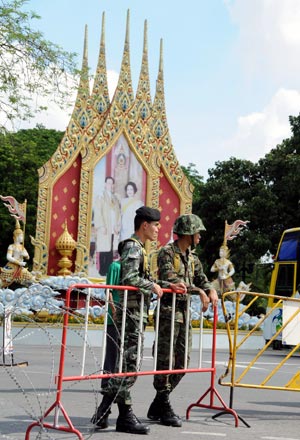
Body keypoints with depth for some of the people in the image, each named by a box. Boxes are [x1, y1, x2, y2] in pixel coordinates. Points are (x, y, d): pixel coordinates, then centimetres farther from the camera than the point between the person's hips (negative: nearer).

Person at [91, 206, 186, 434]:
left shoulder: (139, 249, 21)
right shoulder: (133, 248, -11)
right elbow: (130, 279, -24)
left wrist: (169, 285, 17)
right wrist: (152, 286, -12)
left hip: (136, 314, 10)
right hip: (131, 313, -10)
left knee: (123, 364, 11)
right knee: (127, 364, -6)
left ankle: (103, 413, 15)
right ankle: (126, 417, 0)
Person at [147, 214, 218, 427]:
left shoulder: (192, 257, 17)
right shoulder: (167, 252, -8)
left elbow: (201, 278, 22)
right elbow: (170, 279, -20)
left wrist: (210, 290, 0)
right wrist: (198, 291, -21)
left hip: (184, 312, 9)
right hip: (168, 312, -9)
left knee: (182, 361, 9)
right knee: (165, 360, -5)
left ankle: (157, 407, 19)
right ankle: (164, 409, 3)